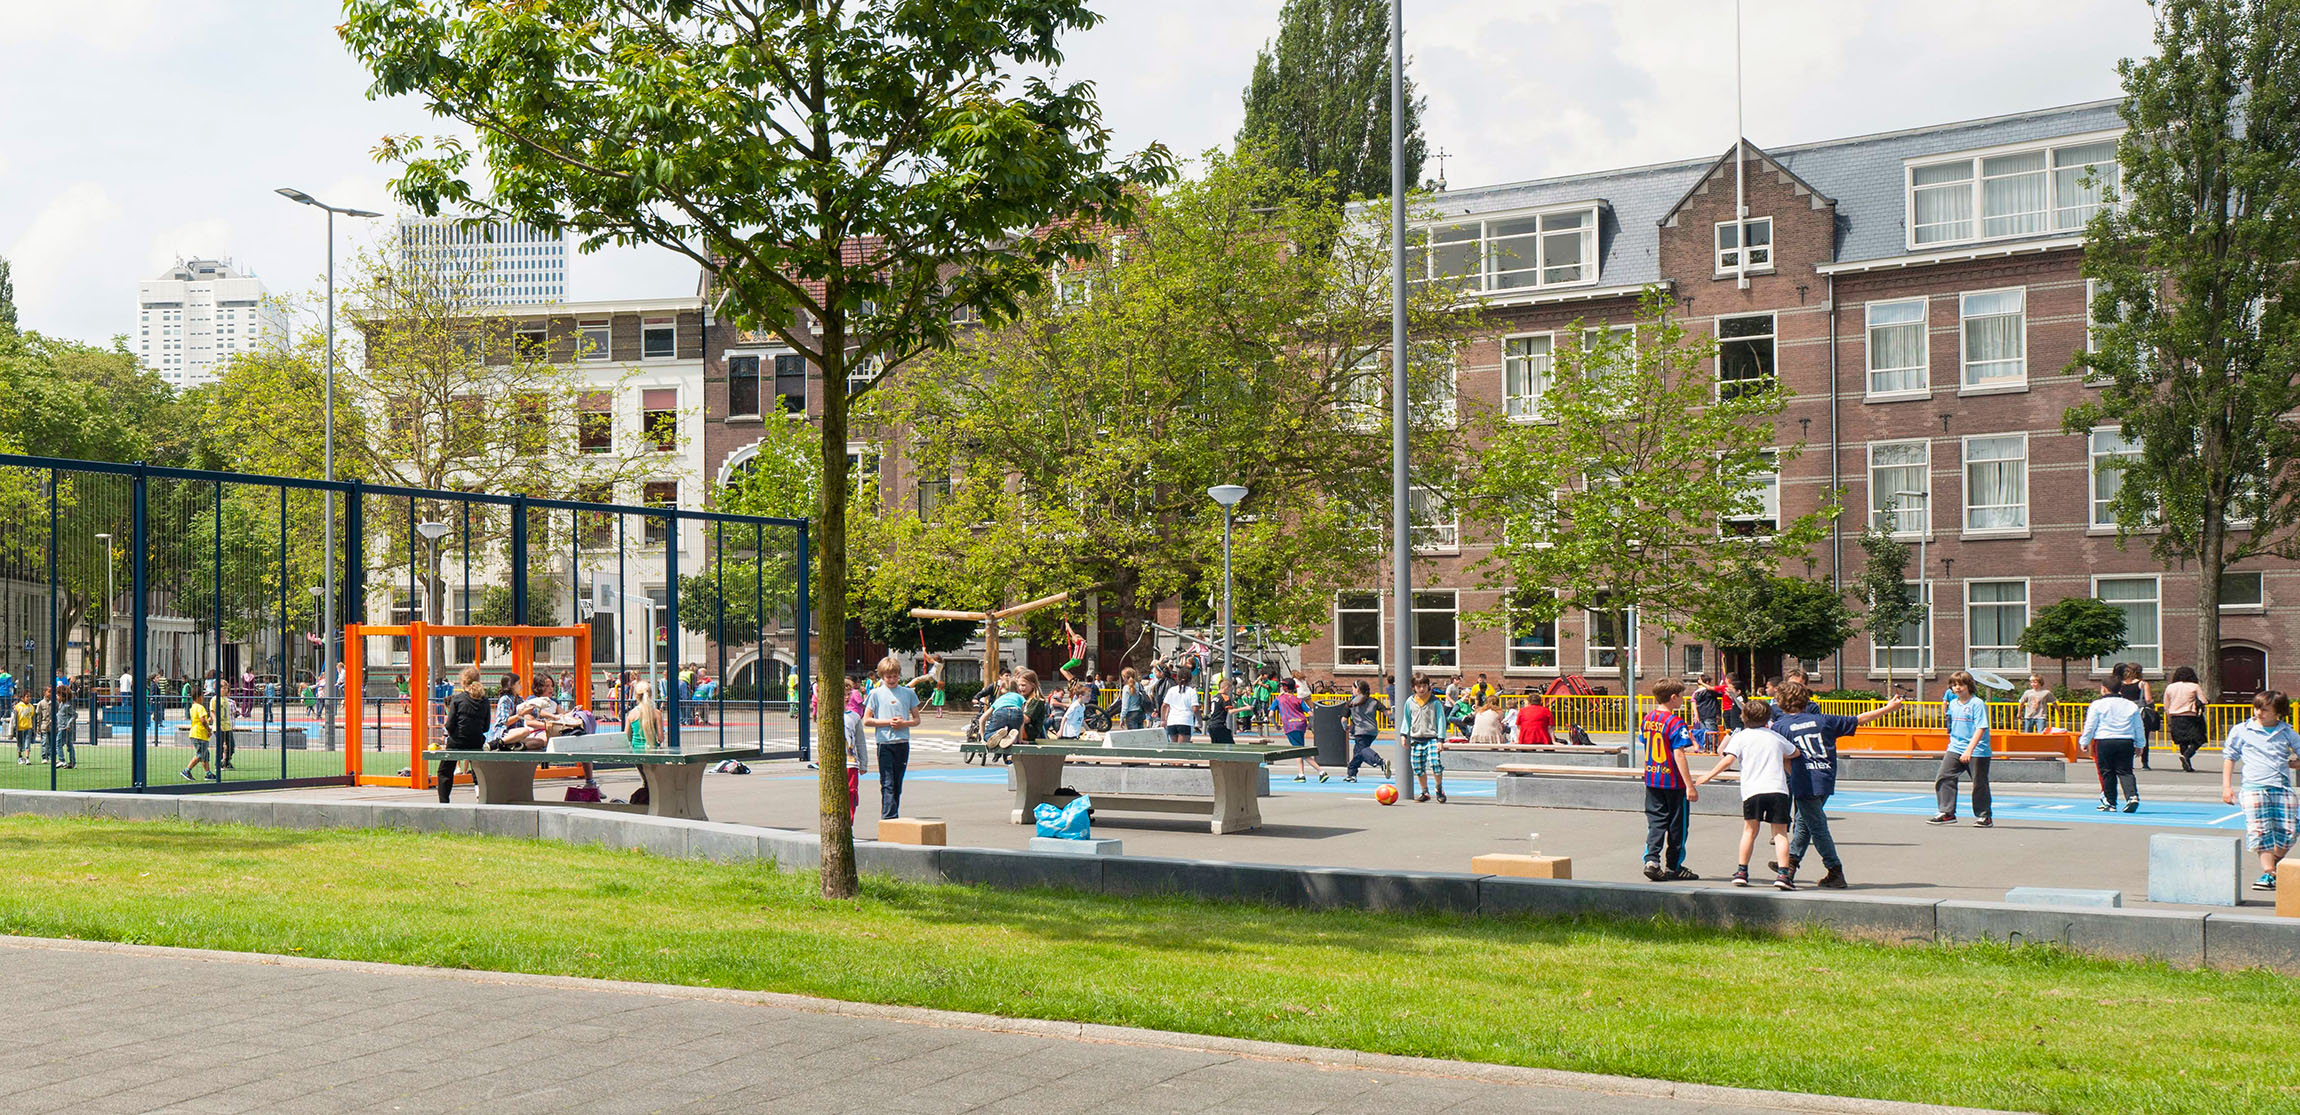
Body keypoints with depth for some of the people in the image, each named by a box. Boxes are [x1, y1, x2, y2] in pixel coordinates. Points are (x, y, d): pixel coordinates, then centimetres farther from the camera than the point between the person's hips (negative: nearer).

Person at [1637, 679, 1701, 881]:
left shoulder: (1647, 719, 5)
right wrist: (1689, 785, -19)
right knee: (1677, 824, 7)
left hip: (1652, 779, 6)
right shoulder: (1675, 723, -17)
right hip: (1673, 781, -6)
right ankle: (1673, 867, 14)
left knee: (1656, 821, 8)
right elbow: (1678, 755, -20)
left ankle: (1651, 860, -9)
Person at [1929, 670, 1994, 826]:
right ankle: (1947, 813, 1)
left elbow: (1981, 728, -17)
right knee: (1943, 777, -5)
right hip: (1955, 749, 6)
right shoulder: (1953, 704, 11)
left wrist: (1969, 749, -24)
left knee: (1979, 784, 3)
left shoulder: (1977, 703, -10)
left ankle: (1984, 816, 16)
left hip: (1977, 751, -6)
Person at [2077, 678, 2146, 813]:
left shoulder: (2097, 704, -1)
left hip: (2104, 742, -3)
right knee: (2125, 771, 6)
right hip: (2126, 741, 3)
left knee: (2107, 773, 5)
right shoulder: (2131, 705, 11)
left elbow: (2090, 726, 0)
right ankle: (2132, 796, -16)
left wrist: (2084, 742, 12)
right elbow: (2139, 728, 17)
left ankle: (2110, 803, 7)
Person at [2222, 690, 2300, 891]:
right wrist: (2227, 786, 8)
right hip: (2254, 787, -2)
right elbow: (2229, 757, 14)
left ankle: (2275, 865, 20)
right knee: (2261, 832, -13)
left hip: (2282, 787, 2)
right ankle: (2268, 872, -9)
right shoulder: (2241, 731, 9)